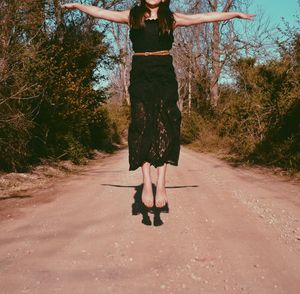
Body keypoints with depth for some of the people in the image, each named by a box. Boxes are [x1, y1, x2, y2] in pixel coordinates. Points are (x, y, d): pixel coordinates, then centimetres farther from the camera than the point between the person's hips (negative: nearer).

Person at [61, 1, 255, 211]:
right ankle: (147, 182, -10)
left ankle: (161, 183, -11)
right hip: (140, 76, 0)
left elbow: (206, 17, 16)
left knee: (164, 127, -10)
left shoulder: (171, 18, 12)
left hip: (165, 76, 0)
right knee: (142, 125, -10)